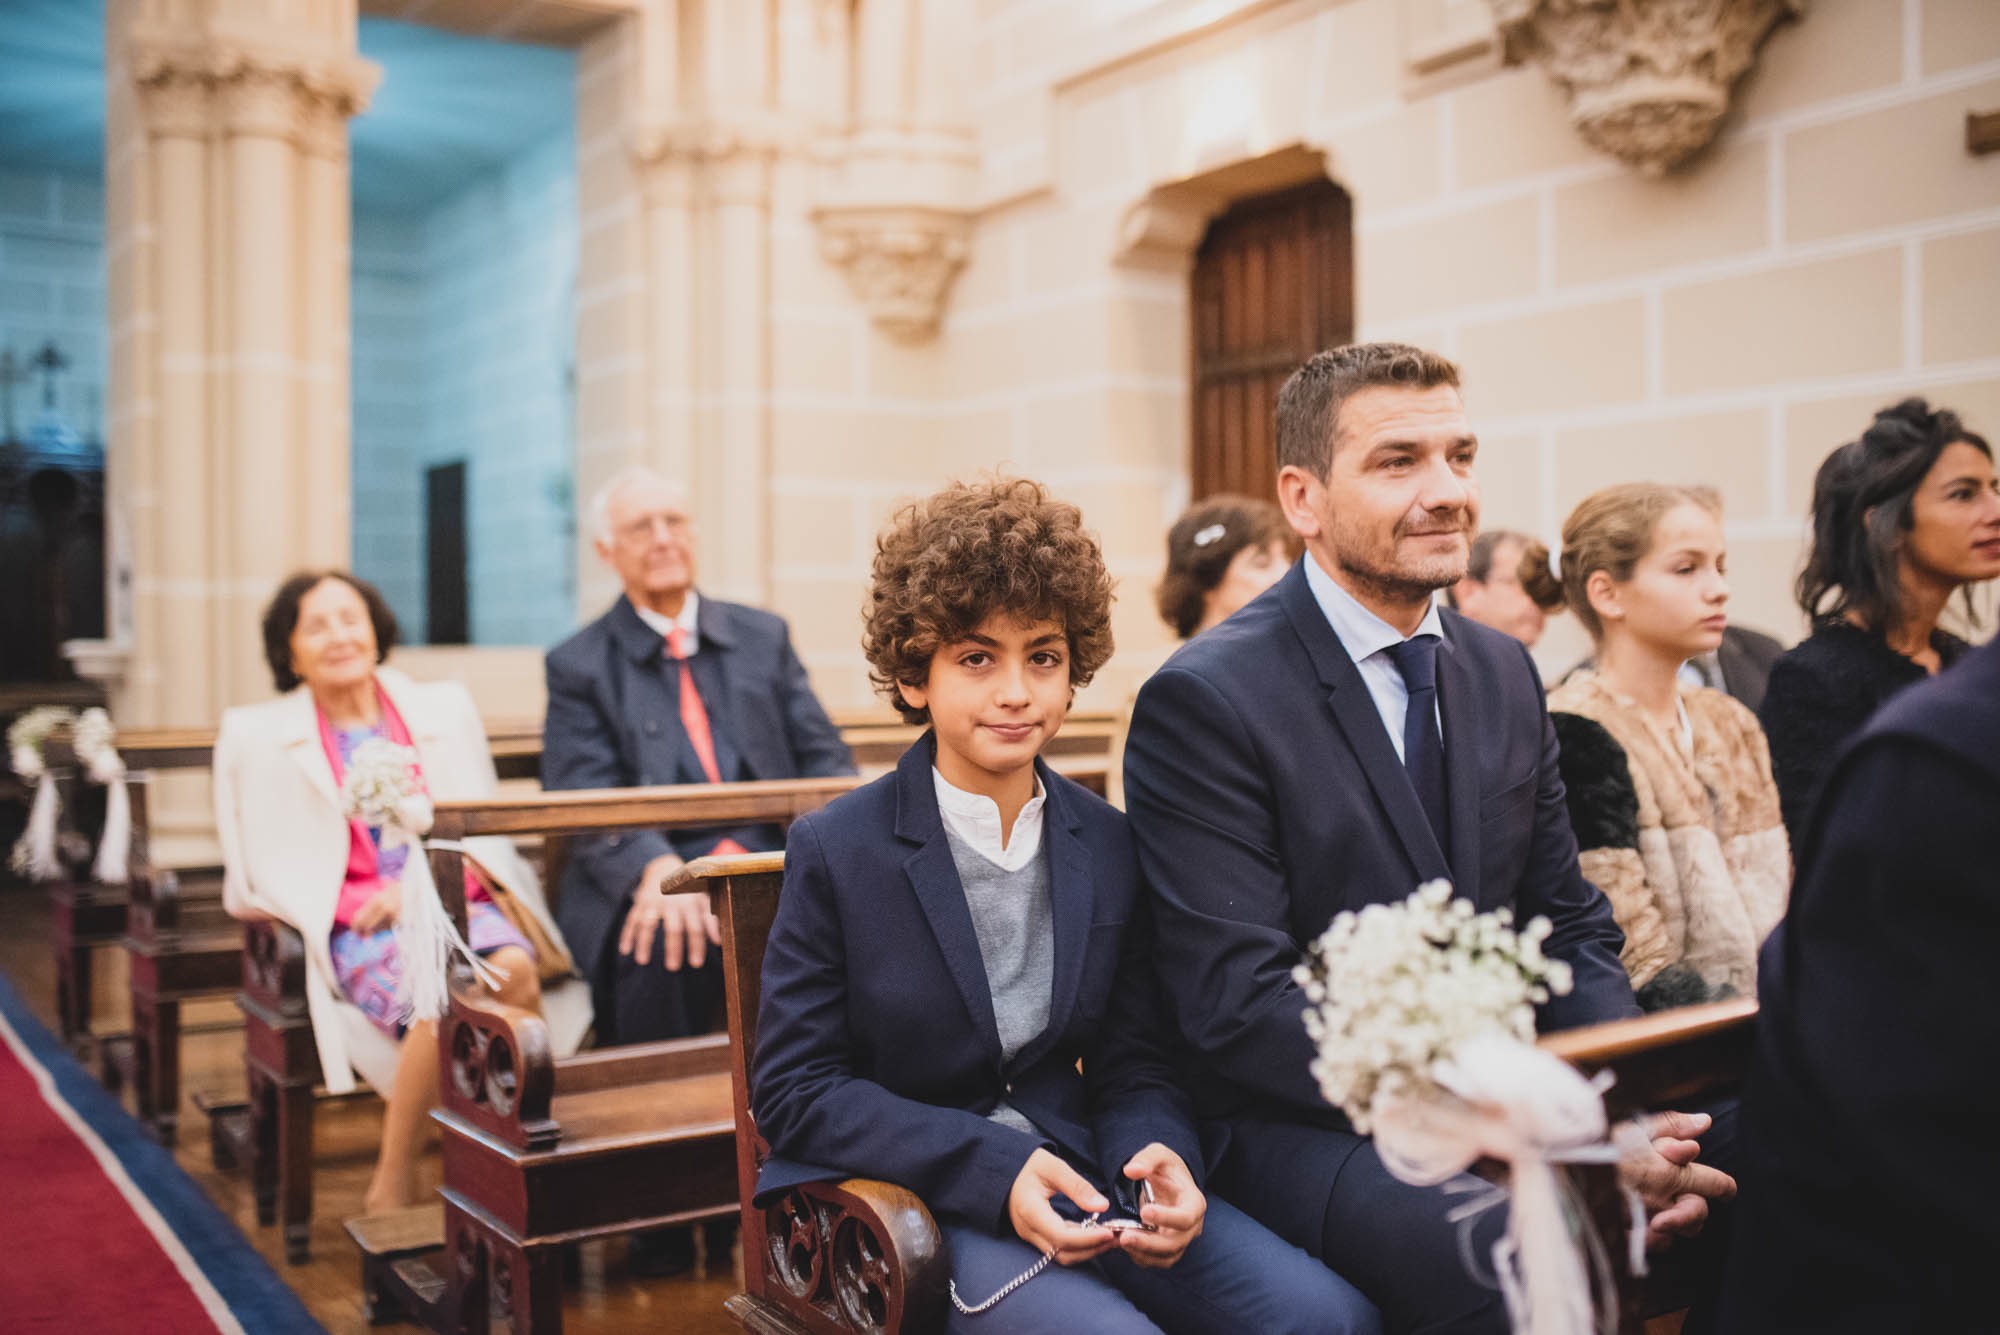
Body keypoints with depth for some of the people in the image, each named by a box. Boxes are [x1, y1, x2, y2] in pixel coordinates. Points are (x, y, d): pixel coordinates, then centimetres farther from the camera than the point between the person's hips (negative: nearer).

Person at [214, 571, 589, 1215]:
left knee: (516, 968, -33)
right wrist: (367, 906, -10)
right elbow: (263, 875, 6)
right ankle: (392, 1187, -18)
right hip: (353, 926, -2)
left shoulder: (445, 708, 18)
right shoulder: (257, 736, 12)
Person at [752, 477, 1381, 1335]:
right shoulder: (836, 850, -6)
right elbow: (793, 1091, -8)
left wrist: (1156, 1156, -14)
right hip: (903, 1207, -4)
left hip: (1081, 1177, 5)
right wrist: (993, 1170, -19)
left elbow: (1131, 1069, 11)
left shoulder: (1108, 846, 6)